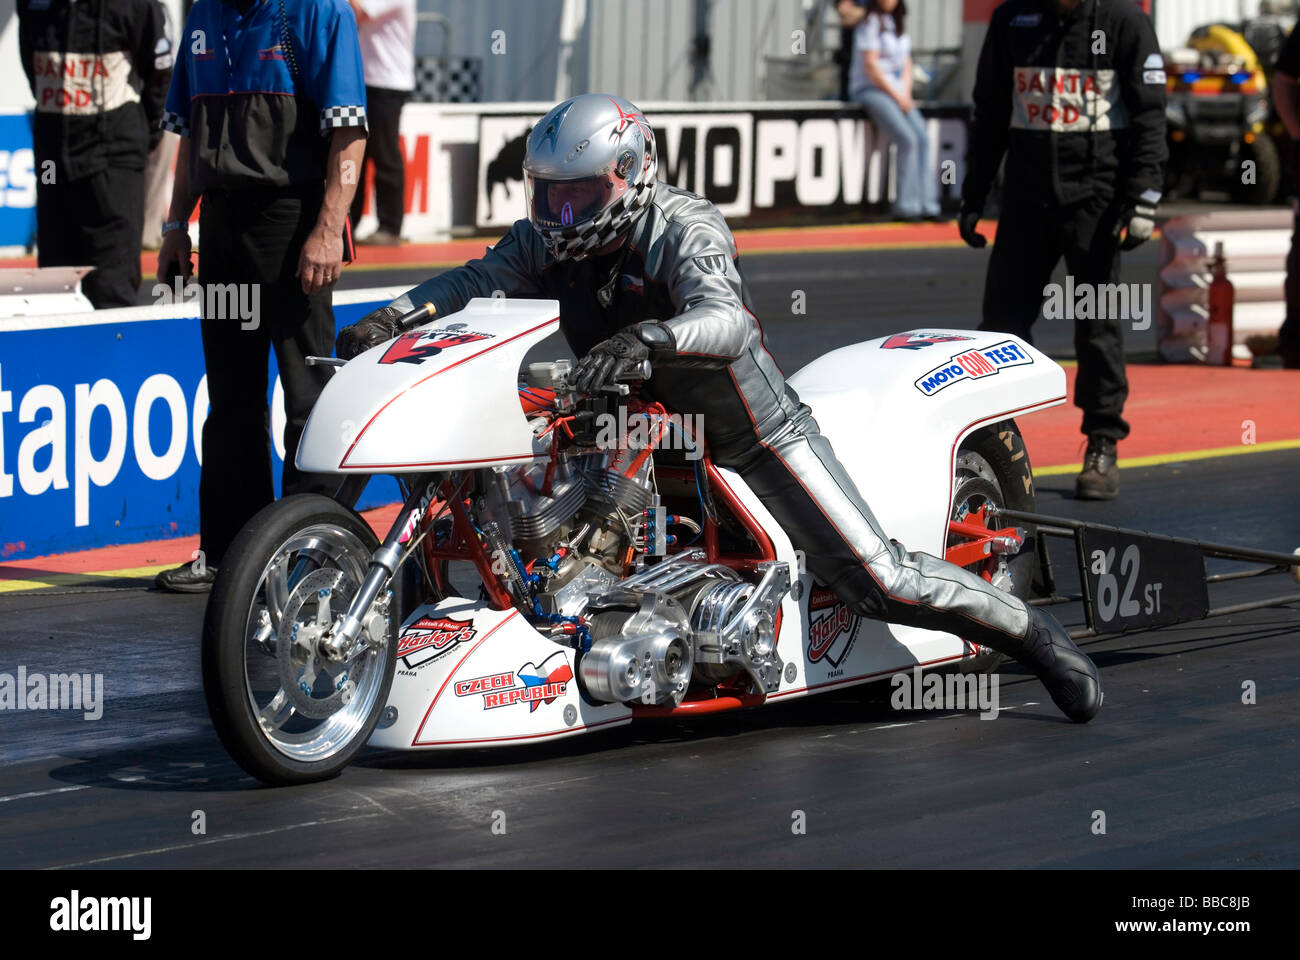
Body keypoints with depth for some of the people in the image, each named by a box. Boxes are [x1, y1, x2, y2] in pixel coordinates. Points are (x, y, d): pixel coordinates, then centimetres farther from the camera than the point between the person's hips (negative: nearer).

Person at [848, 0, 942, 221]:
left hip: (897, 92, 7)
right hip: (870, 89, -7)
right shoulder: (870, 23, -8)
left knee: (923, 137, -13)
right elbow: (871, 66, -14)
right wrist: (896, 96, -13)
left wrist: (906, 94, 3)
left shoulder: (898, 25, 16)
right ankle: (906, 206, -17)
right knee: (907, 139, -23)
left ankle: (926, 205, -13)